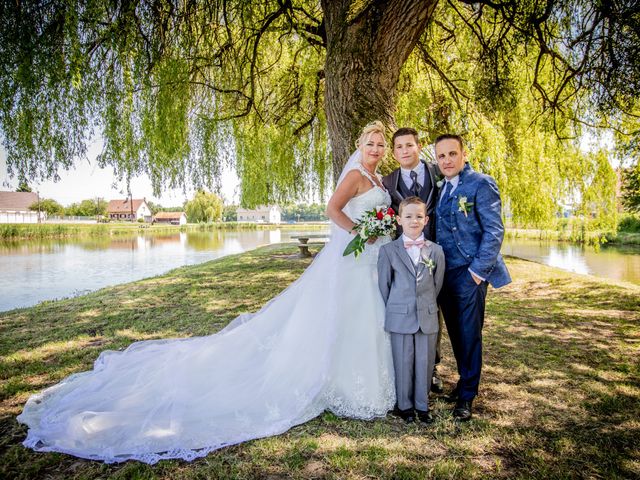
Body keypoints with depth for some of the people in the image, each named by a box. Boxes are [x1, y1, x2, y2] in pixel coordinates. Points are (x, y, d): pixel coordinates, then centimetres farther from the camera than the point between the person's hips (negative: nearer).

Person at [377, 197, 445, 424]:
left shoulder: (436, 251, 2)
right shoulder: (388, 250, -4)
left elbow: (437, 284, 9)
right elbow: (383, 285, 1)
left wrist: (427, 305, 10)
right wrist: (393, 311, 5)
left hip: (428, 318, 2)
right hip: (400, 318, -2)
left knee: (425, 362, 10)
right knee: (403, 363, 8)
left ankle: (422, 404, 29)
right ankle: (404, 404, 26)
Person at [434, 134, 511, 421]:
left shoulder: (481, 184, -9)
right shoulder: (441, 189, 12)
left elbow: (494, 230, -13)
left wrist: (478, 271, -15)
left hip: (469, 275, -6)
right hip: (444, 274, 6)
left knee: (469, 335, 3)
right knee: (455, 333, 15)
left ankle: (467, 395, 18)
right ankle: (465, 380, 34)